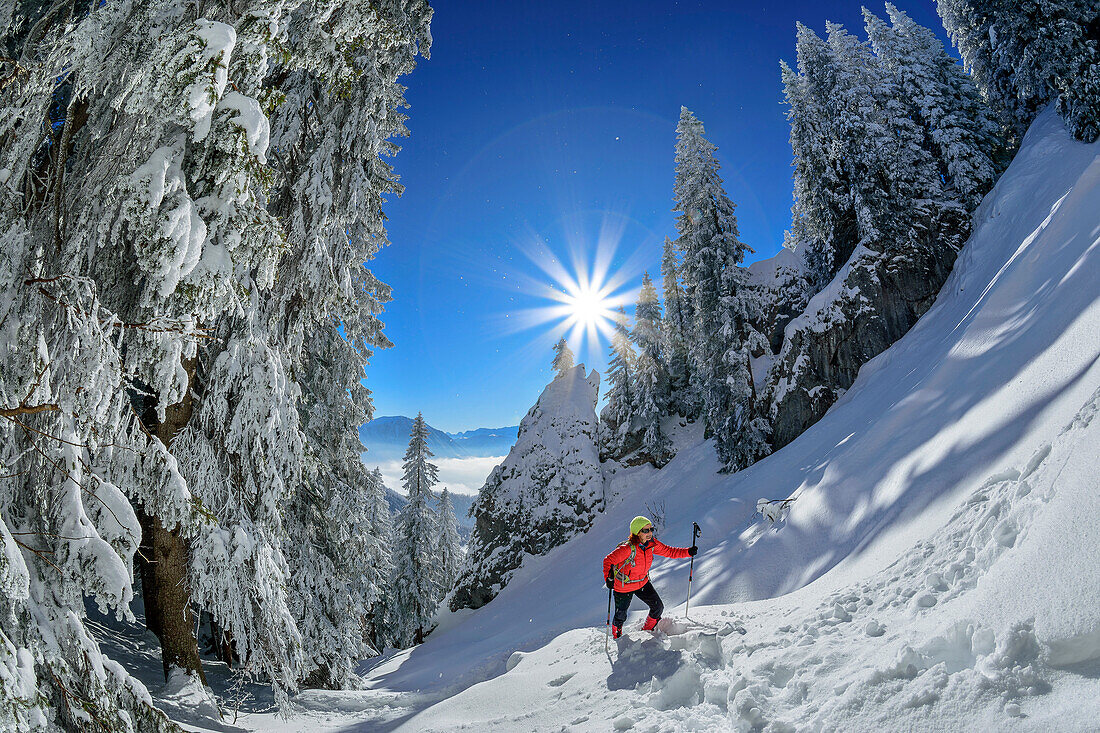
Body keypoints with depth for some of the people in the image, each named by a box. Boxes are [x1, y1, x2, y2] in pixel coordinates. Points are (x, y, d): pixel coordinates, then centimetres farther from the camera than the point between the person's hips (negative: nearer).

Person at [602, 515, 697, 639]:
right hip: (624, 586, -5)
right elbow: (608, 561, -24)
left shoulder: (652, 544, -16)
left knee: (658, 607, 9)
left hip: (643, 582, 5)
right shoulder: (627, 549, -33)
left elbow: (669, 551, -3)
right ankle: (616, 636, 46)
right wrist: (608, 578, -34)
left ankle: (647, 630, 39)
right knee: (621, 616, 11)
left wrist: (688, 551, -12)